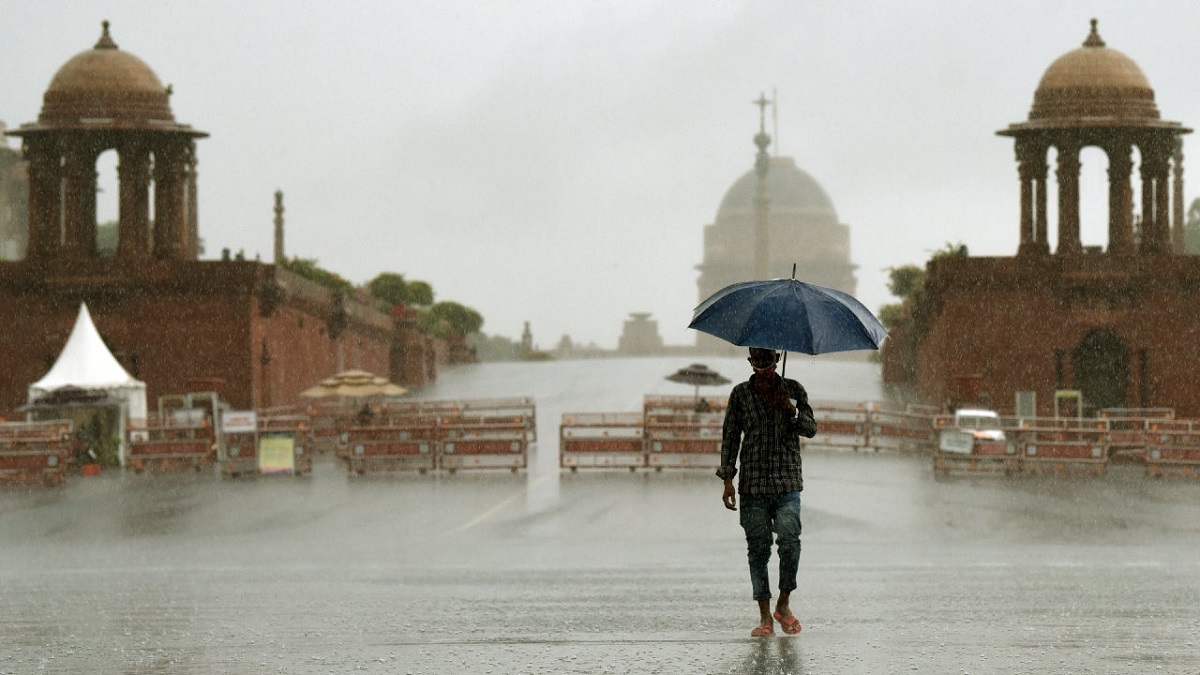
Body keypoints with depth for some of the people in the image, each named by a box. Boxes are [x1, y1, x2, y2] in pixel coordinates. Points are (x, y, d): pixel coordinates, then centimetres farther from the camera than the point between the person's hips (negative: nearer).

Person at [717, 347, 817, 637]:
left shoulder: (793, 390, 8)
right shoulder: (741, 394, 7)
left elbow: (810, 429, 5)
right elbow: (730, 437, 8)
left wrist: (792, 410, -14)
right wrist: (728, 479, 1)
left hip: (787, 482, -1)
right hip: (753, 483, 1)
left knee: (789, 539, -18)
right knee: (758, 548, -1)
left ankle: (783, 605, 1)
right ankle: (765, 616, 7)